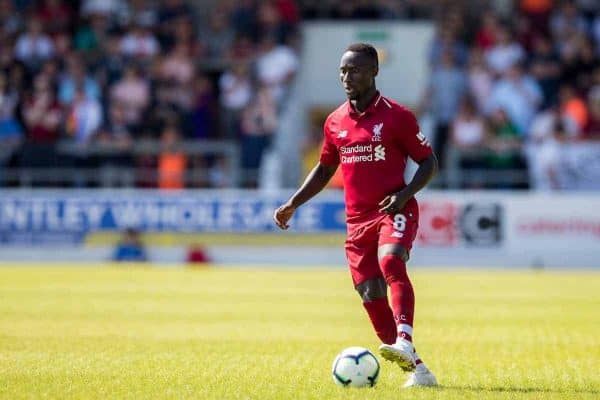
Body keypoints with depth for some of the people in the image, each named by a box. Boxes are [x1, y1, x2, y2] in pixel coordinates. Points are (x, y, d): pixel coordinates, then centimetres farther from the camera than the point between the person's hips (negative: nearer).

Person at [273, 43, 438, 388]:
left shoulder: (396, 116, -4)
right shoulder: (336, 122, 11)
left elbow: (429, 162, -1)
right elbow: (325, 169, 24)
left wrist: (405, 194, -17)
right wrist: (293, 204, 14)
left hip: (395, 212, -5)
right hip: (357, 220, 5)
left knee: (391, 263, -33)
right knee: (371, 296, -1)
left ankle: (404, 342, -47)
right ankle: (417, 369, 7)